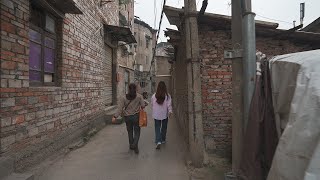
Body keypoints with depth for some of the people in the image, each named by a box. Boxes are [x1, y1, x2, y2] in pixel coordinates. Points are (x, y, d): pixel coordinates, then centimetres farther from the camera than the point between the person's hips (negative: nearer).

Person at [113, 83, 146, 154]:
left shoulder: (124, 98, -5)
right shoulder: (139, 96, -8)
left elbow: (120, 108, -9)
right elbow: (143, 106, -10)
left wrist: (115, 116, -4)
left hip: (127, 117, 2)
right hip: (136, 116, -2)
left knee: (130, 131, 19)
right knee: (137, 132, 9)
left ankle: (131, 145, 32)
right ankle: (135, 145, -7)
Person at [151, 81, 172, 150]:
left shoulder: (154, 96, -5)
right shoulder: (167, 96, -8)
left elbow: (152, 104, 6)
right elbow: (169, 105, -12)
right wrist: (170, 111, -7)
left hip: (156, 115, 0)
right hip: (164, 114, 0)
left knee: (157, 128, 5)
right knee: (164, 127, 17)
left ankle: (158, 141, -8)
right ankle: (163, 140, 31)